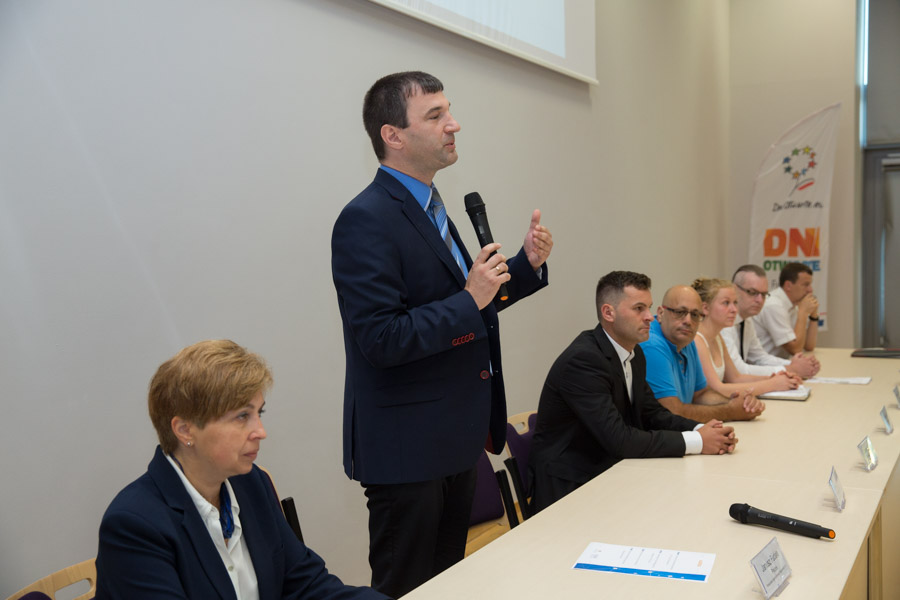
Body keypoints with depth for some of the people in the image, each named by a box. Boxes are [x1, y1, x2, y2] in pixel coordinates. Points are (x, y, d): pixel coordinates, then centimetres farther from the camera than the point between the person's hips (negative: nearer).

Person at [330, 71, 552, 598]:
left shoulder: (430, 208, 11)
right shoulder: (367, 220, -19)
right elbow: (380, 339, -25)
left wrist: (528, 264, 4)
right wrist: (470, 300, -23)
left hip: (454, 436, 9)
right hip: (407, 447, -9)